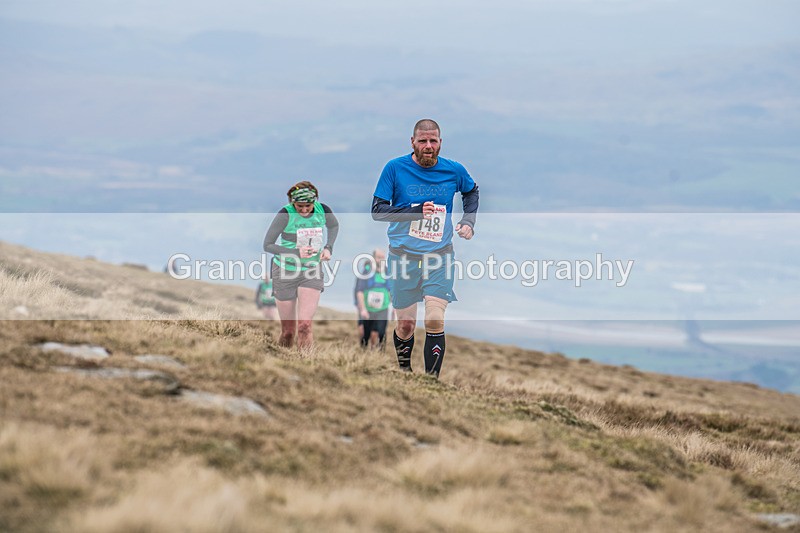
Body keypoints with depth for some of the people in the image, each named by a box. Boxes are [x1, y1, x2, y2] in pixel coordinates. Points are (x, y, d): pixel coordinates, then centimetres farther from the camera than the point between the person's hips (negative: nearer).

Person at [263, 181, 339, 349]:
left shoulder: (323, 210, -7)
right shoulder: (285, 214, -18)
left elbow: (334, 226, 17)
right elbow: (267, 245, -15)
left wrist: (328, 247, 0)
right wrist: (296, 252, -25)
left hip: (311, 272, 2)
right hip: (286, 272, -2)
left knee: (304, 326, -16)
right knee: (288, 332, 4)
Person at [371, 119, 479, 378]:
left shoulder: (454, 170, 0)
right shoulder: (395, 168, -6)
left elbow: (471, 191, 23)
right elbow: (377, 211, -8)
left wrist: (468, 221, 10)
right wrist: (416, 211, -18)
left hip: (440, 254, 0)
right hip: (403, 255, 0)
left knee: (435, 320, -15)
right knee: (406, 324, 6)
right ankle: (404, 370, 33)